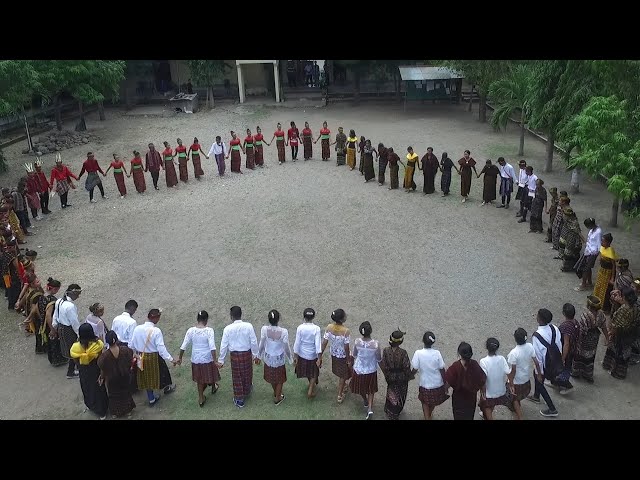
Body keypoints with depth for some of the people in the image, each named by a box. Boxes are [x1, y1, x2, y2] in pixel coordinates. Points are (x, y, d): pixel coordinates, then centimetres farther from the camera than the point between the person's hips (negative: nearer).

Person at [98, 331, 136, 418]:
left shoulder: (104, 356, -30)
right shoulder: (125, 350, -25)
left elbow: (103, 371, -15)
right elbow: (131, 362, -9)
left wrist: (102, 377, 7)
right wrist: (128, 370, 12)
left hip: (112, 379, -2)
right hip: (124, 377, 2)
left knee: (114, 394, 24)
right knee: (125, 392, 26)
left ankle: (116, 412, 41)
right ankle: (128, 410, 43)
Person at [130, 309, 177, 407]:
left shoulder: (137, 329, -13)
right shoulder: (156, 331, -26)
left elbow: (131, 345, -3)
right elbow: (161, 349, -27)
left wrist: (135, 353, 17)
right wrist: (171, 359, -21)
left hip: (141, 357, 4)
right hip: (153, 358, -4)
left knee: (146, 377, 21)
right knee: (161, 372, 24)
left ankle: (151, 399, 37)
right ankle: (167, 388, 50)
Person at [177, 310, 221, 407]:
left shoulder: (191, 331, -11)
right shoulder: (209, 331, -20)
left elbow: (183, 346, -7)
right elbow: (212, 347, -26)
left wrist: (180, 358, 6)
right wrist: (215, 360, -22)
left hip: (196, 359, 2)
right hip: (208, 359, -2)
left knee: (199, 378, 21)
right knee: (210, 373, 26)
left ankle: (201, 398, 32)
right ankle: (213, 388, 54)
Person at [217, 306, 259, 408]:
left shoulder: (228, 329, -15)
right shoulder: (248, 326, -15)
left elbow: (224, 345, -9)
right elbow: (254, 342, -10)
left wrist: (221, 360, 1)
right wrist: (256, 355, 3)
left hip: (234, 355, -1)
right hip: (247, 353, 1)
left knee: (237, 377, 15)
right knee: (247, 374, 24)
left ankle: (239, 400, 25)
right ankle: (247, 391, 48)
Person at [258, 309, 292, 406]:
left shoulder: (264, 329, -26)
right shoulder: (283, 332, -31)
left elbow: (261, 345, -12)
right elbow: (286, 348, -19)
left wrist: (260, 354, 9)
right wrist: (290, 359, 1)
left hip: (268, 358, 3)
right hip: (279, 359, -2)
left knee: (272, 376, 29)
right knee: (280, 379, 24)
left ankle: (276, 393, 53)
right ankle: (277, 398, 41)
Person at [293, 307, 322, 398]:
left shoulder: (300, 328, -16)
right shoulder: (316, 328, -20)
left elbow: (297, 343, -11)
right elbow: (317, 344, -21)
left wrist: (295, 356, -2)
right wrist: (319, 358, -16)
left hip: (302, 354, 2)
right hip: (312, 355, -2)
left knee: (306, 371, 26)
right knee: (313, 373, 20)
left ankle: (312, 385, 48)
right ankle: (310, 389, 10)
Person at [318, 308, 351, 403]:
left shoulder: (329, 327, -21)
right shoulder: (345, 331, -33)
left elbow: (324, 343, -16)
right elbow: (346, 348, -23)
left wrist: (320, 357, -8)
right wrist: (349, 360, -7)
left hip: (333, 354, 5)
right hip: (343, 356, -5)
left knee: (340, 372, 33)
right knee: (343, 375, 21)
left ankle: (343, 386, 59)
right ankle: (340, 395, 35)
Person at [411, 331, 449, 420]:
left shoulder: (418, 353, -23)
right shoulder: (437, 353, -20)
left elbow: (415, 369, -16)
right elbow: (442, 370, -13)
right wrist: (445, 383, 1)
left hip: (425, 384, -2)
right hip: (437, 383, 2)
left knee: (425, 402, 24)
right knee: (433, 401, 29)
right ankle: (430, 415, 53)